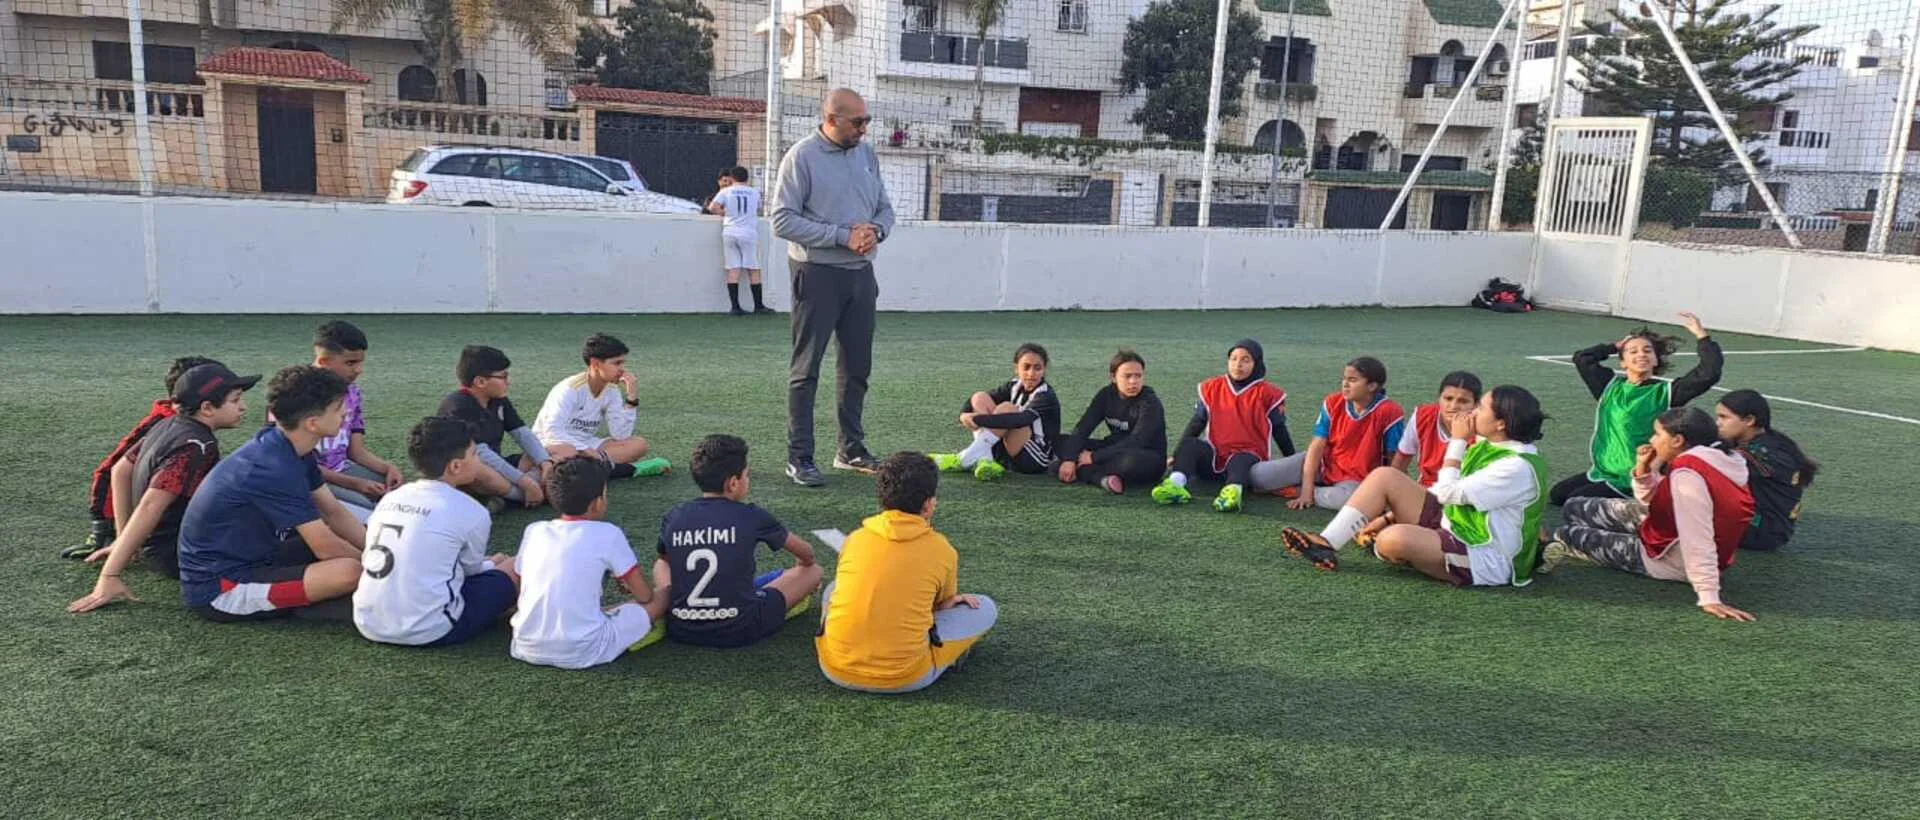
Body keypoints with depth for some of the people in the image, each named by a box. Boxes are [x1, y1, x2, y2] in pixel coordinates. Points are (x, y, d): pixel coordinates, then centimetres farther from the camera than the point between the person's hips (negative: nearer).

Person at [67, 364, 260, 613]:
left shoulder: (167, 425, 5)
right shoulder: (197, 447, -22)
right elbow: (150, 507, -29)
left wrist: (123, 540, 22)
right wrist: (109, 578, -31)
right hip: (177, 556, -9)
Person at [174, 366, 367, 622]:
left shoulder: (290, 448, 1)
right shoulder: (273, 469, -27)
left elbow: (334, 512, 8)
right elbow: (325, 547, -22)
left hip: (249, 558, 10)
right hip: (219, 589, -9)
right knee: (349, 571, -28)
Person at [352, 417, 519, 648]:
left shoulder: (390, 498, 8)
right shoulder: (469, 511, -8)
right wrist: (492, 564, 34)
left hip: (368, 626, 6)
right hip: (427, 632, -6)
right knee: (512, 568, 10)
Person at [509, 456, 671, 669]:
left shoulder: (534, 530, 8)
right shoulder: (607, 534, -4)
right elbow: (644, 597, 3)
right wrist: (628, 585, 28)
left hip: (527, 650, 5)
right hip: (581, 654, -4)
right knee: (665, 596, 6)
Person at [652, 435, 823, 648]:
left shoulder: (673, 518, -3)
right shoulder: (751, 516, -9)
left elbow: (663, 559, 20)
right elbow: (806, 554, 9)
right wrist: (803, 564, 32)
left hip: (681, 631, 3)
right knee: (813, 571, 9)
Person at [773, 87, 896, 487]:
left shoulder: (866, 155, 10)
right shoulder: (801, 156, -9)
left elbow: (885, 208, 17)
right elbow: (783, 220, -15)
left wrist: (875, 230, -7)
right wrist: (843, 235, -18)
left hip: (861, 273, 7)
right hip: (817, 274, -6)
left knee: (857, 365, 13)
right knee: (806, 368, -2)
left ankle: (851, 449, 25)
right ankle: (799, 458, 3)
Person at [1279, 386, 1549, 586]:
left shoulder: (1518, 467, -22)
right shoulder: (1489, 446, 8)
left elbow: (1448, 493, -21)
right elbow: (1445, 491, 13)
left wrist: (1457, 441, -12)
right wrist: (1391, 515, 5)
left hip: (1486, 562, -9)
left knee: (1393, 539, -34)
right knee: (1384, 476, -1)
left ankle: (1380, 549, 6)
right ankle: (1326, 545, -7)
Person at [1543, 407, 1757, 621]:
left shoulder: (1687, 474, -31)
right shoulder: (1706, 460, 0)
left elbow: (1698, 542, -36)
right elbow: (1653, 504, 11)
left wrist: (1709, 597, -40)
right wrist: (1643, 471, -5)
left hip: (1670, 562, -9)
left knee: (1566, 535, 5)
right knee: (1575, 508, 12)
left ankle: (1563, 540, 33)